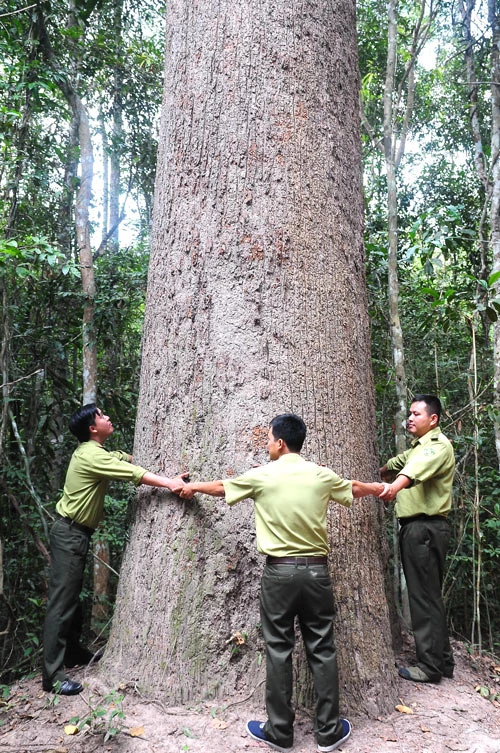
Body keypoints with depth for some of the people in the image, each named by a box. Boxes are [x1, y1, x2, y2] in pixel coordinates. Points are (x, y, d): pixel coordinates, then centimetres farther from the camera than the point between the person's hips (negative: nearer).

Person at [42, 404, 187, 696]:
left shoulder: (95, 452, 12)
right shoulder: (91, 456, -21)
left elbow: (127, 458, 9)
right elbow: (133, 473, -28)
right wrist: (169, 483, -29)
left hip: (76, 532, 10)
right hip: (70, 533, -10)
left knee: (73, 597, 19)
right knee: (62, 601, -7)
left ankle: (73, 652, 32)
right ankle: (53, 675, -1)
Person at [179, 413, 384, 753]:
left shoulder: (261, 476, -5)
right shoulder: (322, 475, 0)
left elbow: (220, 487, 12)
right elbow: (354, 489, 20)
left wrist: (192, 487, 32)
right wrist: (379, 488, 43)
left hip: (280, 572, -2)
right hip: (316, 571, 2)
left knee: (279, 651, 9)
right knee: (322, 650, 11)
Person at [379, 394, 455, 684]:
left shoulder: (438, 445, -13)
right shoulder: (417, 447, 19)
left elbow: (419, 467, -35)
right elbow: (397, 463, 33)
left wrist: (395, 485, -53)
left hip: (426, 527, -10)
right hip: (414, 527, 10)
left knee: (425, 597, -3)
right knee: (428, 595, 15)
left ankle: (431, 665, 6)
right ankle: (443, 659, 26)